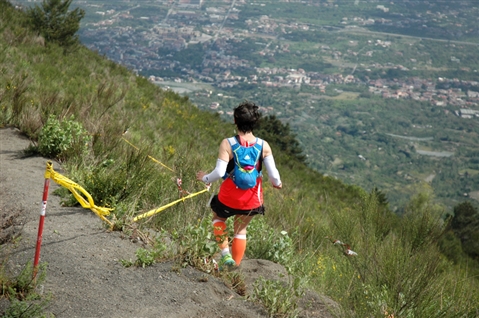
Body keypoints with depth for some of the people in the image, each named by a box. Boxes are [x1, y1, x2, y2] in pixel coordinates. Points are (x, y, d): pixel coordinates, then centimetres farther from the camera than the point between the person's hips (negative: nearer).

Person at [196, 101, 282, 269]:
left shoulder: (227, 143, -18)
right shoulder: (264, 146, -11)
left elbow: (219, 172, -22)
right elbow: (273, 174, -11)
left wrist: (205, 178, -2)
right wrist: (277, 183, 12)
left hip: (229, 198, -2)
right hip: (252, 201, 2)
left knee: (218, 217, 30)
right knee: (240, 230, 25)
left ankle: (225, 254, 17)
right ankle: (235, 266, 32)